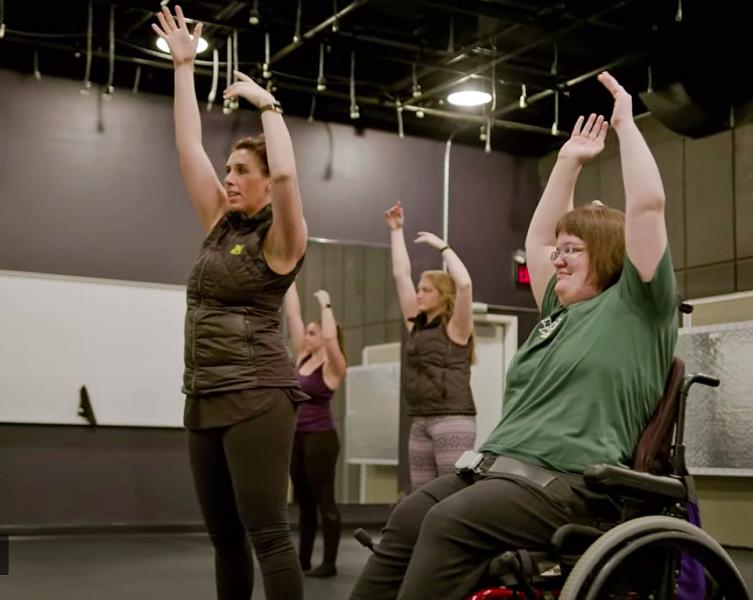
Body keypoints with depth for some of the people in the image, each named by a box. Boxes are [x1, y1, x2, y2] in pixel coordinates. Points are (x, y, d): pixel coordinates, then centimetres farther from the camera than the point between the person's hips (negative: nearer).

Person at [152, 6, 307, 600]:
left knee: (267, 534, -10)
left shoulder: (281, 238, -5)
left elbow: (286, 173, -24)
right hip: (205, 398, 8)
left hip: (257, 397, -7)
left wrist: (269, 105, -10)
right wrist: (183, 65, 15)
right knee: (224, 537, 11)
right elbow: (188, 146, 14)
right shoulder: (222, 225, 13)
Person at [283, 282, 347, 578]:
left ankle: (330, 562, 3)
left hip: (321, 438, -8)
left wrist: (325, 305, -18)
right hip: (297, 437, 8)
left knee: (324, 500, -2)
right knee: (304, 501, 12)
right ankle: (303, 559, 19)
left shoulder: (332, 366, -8)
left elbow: (331, 337, -29)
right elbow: (292, 315, 9)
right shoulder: (303, 358, 10)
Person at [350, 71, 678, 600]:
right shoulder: (559, 312, 26)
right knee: (408, 518, -15)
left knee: (450, 522, -30)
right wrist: (570, 160, 37)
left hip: (568, 485, -8)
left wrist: (625, 123, 5)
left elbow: (647, 204, -5)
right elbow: (537, 236, 35)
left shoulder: (634, 305, 3)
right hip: (498, 466, 8)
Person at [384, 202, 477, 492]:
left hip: (453, 419, -7)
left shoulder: (456, 328, -3)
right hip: (420, 421, 7)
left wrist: (442, 246, -11)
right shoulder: (417, 325, 14)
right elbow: (401, 274, 15)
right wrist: (396, 230, 14)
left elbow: (464, 283, -20)